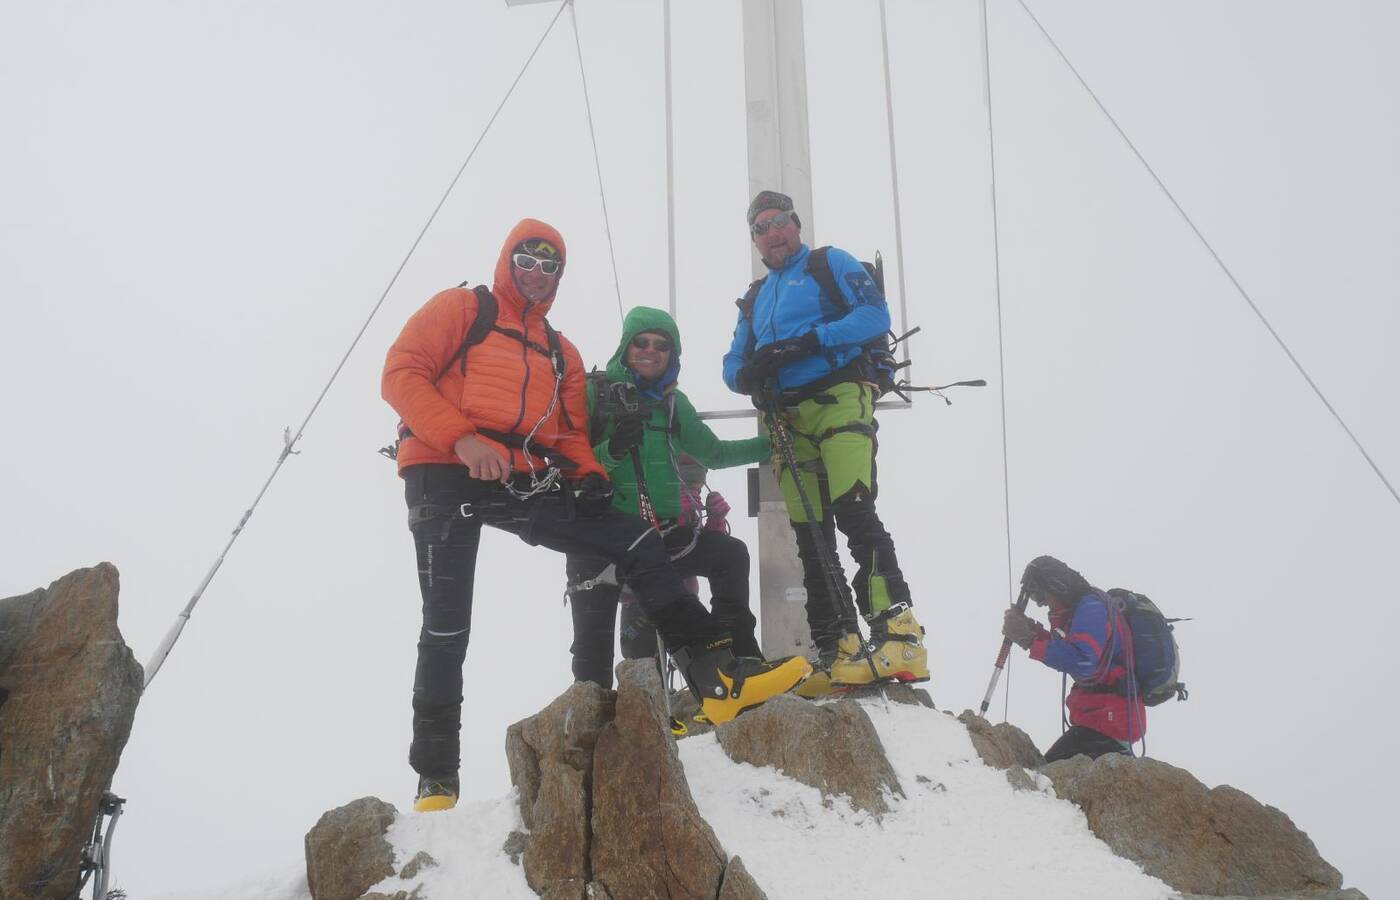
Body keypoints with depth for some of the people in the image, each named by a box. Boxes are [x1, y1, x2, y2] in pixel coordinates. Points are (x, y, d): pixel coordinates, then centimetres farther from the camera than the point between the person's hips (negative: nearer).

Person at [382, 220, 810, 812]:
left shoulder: (561, 353, 24)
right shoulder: (460, 310, 8)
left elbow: (572, 436, 20)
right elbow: (401, 374, -4)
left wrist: (588, 476, -4)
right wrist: (462, 438, -18)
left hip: (524, 484, 5)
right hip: (446, 475, -5)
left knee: (638, 542, -9)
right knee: (447, 626, -9)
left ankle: (718, 677, -13)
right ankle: (436, 779, 2)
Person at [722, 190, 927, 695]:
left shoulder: (829, 264, 8)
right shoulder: (755, 299, 26)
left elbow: (875, 314, -7)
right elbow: (733, 366, 20)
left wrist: (810, 341, -18)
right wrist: (748, 374, -6)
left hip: (839, 401, -7)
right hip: (788, 422, 7)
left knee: (855, 515, -23)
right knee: (812, 540, 2)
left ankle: (899, 638, -28)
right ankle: (838, 653, 3)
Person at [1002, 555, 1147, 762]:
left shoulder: (1091, 607, -17)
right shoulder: (1090, 604, 15)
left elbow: (1082, 662, -32)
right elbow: (1066, 653, 26)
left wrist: (1030, 641, -28)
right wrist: (1034, 631, 9)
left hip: (1107, 720, -11)